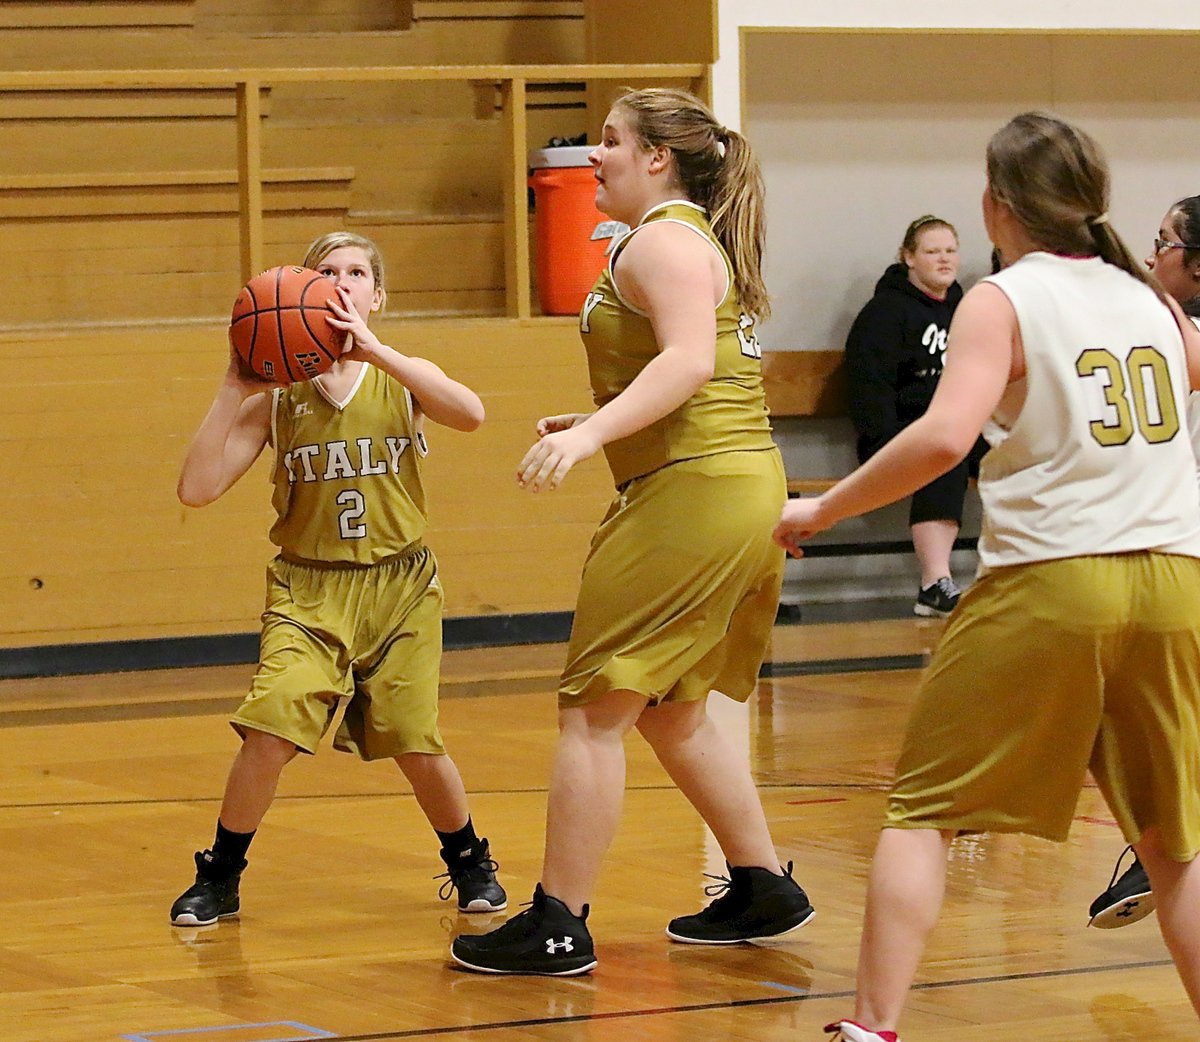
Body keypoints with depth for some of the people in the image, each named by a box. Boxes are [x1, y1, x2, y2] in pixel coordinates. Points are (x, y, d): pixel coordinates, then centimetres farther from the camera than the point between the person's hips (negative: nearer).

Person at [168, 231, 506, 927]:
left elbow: (470, 415, -23)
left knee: (415, 743, -3)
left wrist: (373, 350, -29)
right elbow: (197, 490, -7)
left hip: (400, 587, 0)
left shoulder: (402, 380, 0)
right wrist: (234, 388, -13)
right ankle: (219, 878, 1)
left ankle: (470, 861, 27)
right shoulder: (277, 397, 0)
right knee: (270, 728, -19)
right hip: (308, 589, 0)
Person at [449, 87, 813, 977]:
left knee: (593, 709, -7)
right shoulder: (703, 241, 21)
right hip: (746, 487, 11)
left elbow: (690, 359, -25)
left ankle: (558, 927, -5)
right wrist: (606, 430, 22)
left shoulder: (663, 240, -10)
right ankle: (762, 888, 24)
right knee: (672, 711, 21)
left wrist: (592, 433, -33)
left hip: (692, 494, -11)